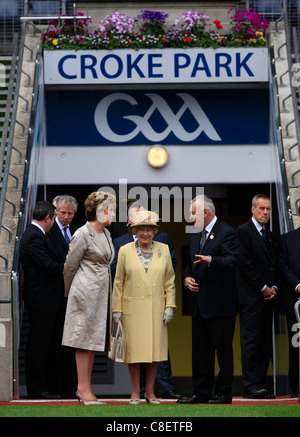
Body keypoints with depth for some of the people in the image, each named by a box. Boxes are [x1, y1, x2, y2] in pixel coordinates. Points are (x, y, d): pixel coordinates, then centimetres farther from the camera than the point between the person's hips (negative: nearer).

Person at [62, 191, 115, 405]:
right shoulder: (83, 235, -12)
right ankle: (83, 388, -2)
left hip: (102, 292, 8)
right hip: (87, 291, -8)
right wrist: (69, 292, 6)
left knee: (93, 339, 8)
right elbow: (70, 267, -5)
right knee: (85, 339, -5)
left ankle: (86, 387, 11)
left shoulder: (106, 234, 13)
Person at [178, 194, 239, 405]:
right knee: (200, 350, 11)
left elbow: (231, 261, -20)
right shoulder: (195, 235, 17)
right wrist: (187, 278, 4)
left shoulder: (227, 233, -9)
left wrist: (210, 260, -36)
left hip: (220, 303, -8)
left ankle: (224, 393, 6)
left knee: (223, 349, -1)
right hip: (199, 304, 8)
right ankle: (201, 393, 17)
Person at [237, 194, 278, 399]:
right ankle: (251, 386, -11)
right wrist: (263, 288, -11)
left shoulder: (270, 235, 19)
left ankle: (260, 385, 6)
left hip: (268, 296, 8)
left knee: (266, 343, 4)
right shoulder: (243, 231, -5)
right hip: (250, 296, -7)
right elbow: (245, 264, -12)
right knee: (251, 340, -9)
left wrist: (274, 287, 3)